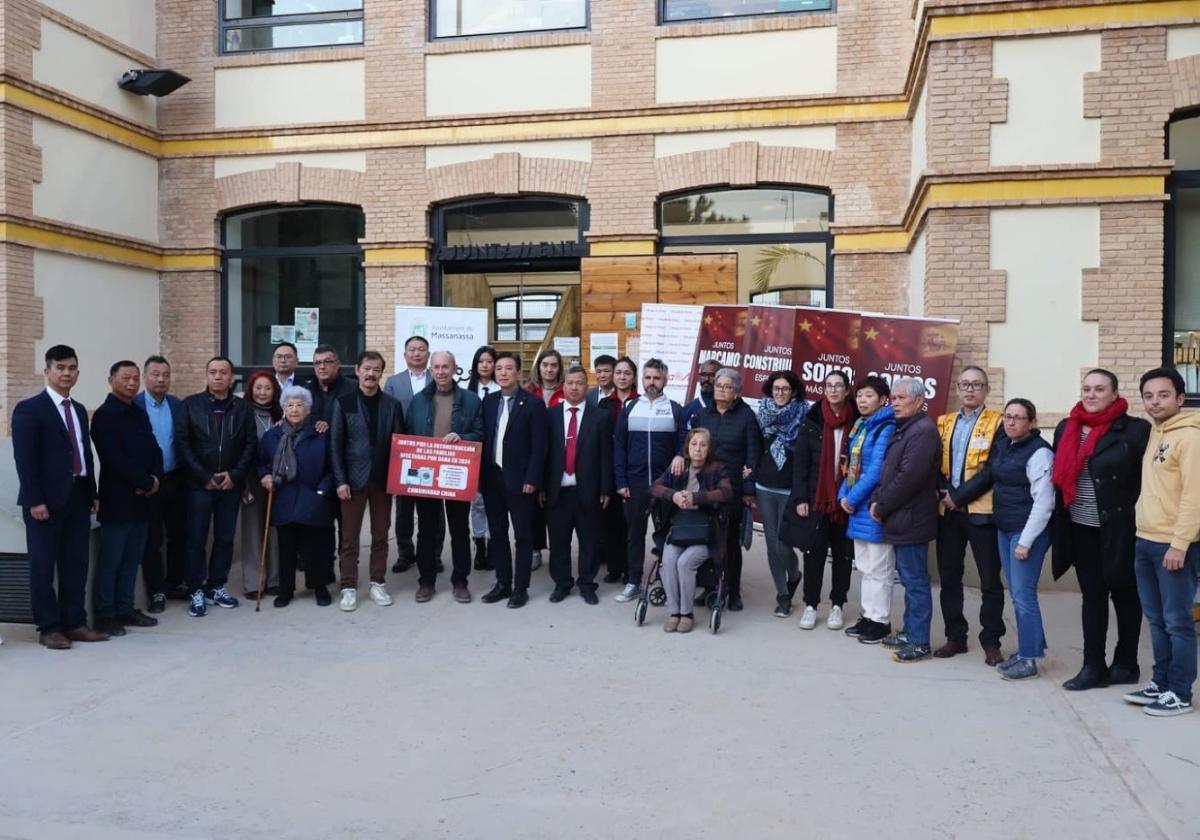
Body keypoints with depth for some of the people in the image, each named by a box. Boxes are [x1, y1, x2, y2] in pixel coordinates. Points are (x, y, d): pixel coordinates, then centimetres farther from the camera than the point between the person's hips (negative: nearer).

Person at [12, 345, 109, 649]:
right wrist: (35, 500, -17)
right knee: (43, 566, 2)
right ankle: (49, 628, 8)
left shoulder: (79, 410, 16)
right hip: (46, 501, -6)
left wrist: (92, 494, 12)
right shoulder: (29, 408, -6)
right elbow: (24, 459, -12)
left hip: (78, 497, 7)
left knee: (76, 564, 9)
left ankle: (75, 623, 16)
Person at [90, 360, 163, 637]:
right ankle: (104, 614, 7)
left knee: (132, 557, 12)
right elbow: (115, 459, -18)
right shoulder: (105, 415, -9)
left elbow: (154, 450, 13)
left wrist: (155, 478, -5)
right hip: (118, 498, -7)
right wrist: (146, 482, -14)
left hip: (141, 497, 7)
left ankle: (125, 609, 20)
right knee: (110, 559, 0)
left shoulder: (140, 414, 15)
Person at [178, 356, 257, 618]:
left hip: (231, 485, 2)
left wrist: (235, 475, -8)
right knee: (196, 539, 1)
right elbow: (184, 444, -5)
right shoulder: (191, 404, 0)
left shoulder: (242, 407, 6)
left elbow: (251, 444, 3)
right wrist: (205, 477, -10)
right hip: (199, 484, -2)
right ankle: (196, 591, 10)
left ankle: (217, 587, 20)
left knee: (225, 538, 8)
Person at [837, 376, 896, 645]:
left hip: (875, 508, -9)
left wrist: (852, 498, -14)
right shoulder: (860, 426, 14)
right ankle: (868, 615, 25)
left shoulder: (886, 428, -14)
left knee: (878, 569, 1)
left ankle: (881, 621, 11)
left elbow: (876, 470, -20)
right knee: (865, 567, 16)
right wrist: (844, 494, 2)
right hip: (858, 507, 9)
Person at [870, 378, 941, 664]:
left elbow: (908, 478, -22)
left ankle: (919, 643, 5)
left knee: (915, 581, -3)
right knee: (909, 579, 17)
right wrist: (876, 501, 3)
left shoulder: (923, 431, -16)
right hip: (900, 519, 10)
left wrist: (881, 507, -13)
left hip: (910, 520, -10)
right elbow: (889, 471, 17)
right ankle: (910, 632, 27)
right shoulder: (904, 428, 16)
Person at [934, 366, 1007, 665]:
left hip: (981, 511, -5)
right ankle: (955, 636, 21)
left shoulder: (997, 423, -3)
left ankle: (991, 641, 13)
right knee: (949, 576, 10)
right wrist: (942, 491, -7)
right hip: (948, 511, 5)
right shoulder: (944, 422, 13)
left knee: (990, 579, 2)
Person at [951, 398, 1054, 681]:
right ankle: (1029, 648, 24)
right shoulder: (1002, 445, 8)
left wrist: (1026, 541, -18)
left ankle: (1029, 658, 7)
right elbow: (987, 477, 20)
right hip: (1004, 529, 7)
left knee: (1023, 595, -3)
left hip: (1027, 531, -7)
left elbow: (1044, 502, -16)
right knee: (1017, 594, 13)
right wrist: (956, 497, 13)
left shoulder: (1039, 452, -14)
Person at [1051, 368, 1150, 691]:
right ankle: (1093, 667, 15)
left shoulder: (1135, 429, -10)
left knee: (1125, 595, 11)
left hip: (1119, 529, -5)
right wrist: (1059, 525, 11)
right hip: (1081, 529, 5)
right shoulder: (1066, 429, 7)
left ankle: (1126, 665, 24)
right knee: (1092, 597, 10)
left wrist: (1137, 519, -14)